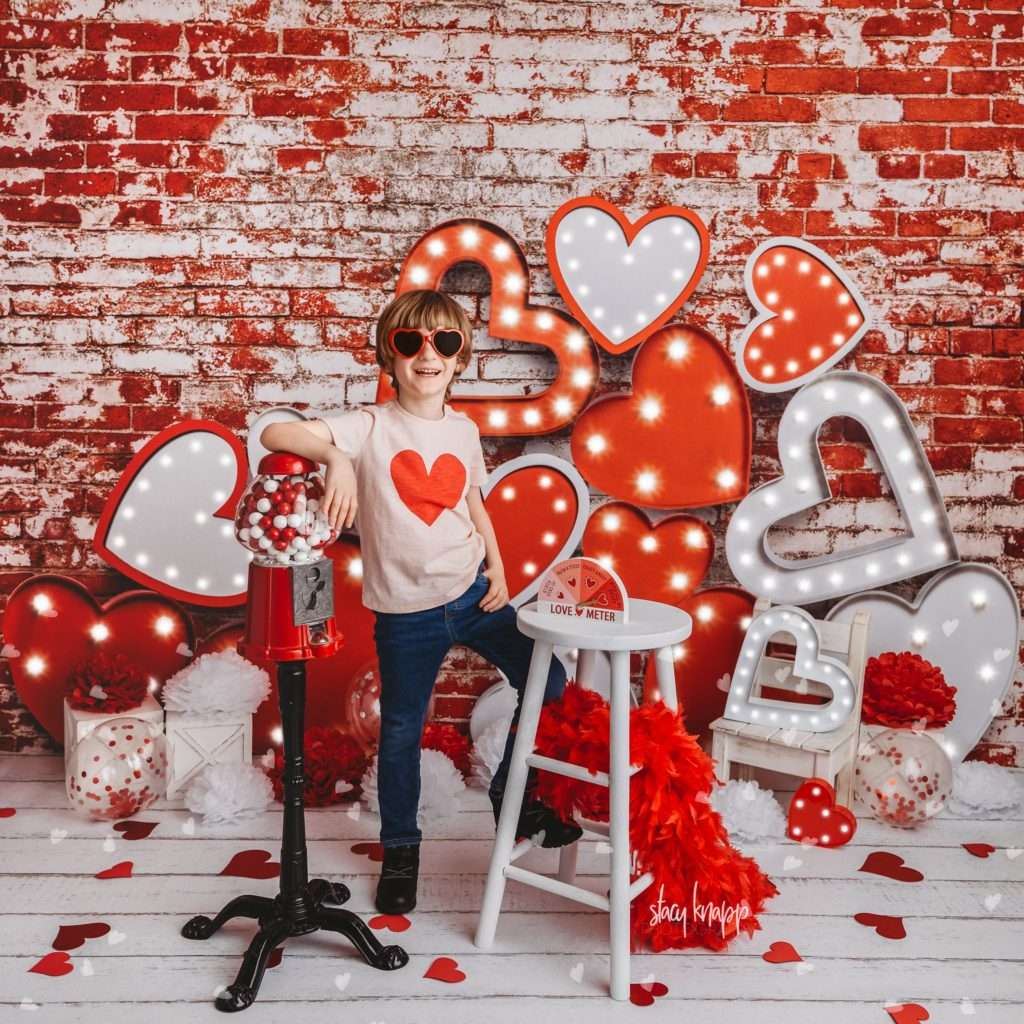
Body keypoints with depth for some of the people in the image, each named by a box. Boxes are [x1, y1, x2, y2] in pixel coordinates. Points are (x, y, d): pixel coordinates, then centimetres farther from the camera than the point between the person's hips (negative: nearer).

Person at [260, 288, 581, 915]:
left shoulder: (464, 430, 4)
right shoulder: (370, 427, -10)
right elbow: (274, 434, -19)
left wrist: (497, 566, 2)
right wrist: (334, 455, -37)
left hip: (473, 592, 4)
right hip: (406, 612, -4)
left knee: (548, 681, 5)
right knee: (401, 733, 9)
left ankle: (515, 794, 28)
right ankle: (400, 848, 32)